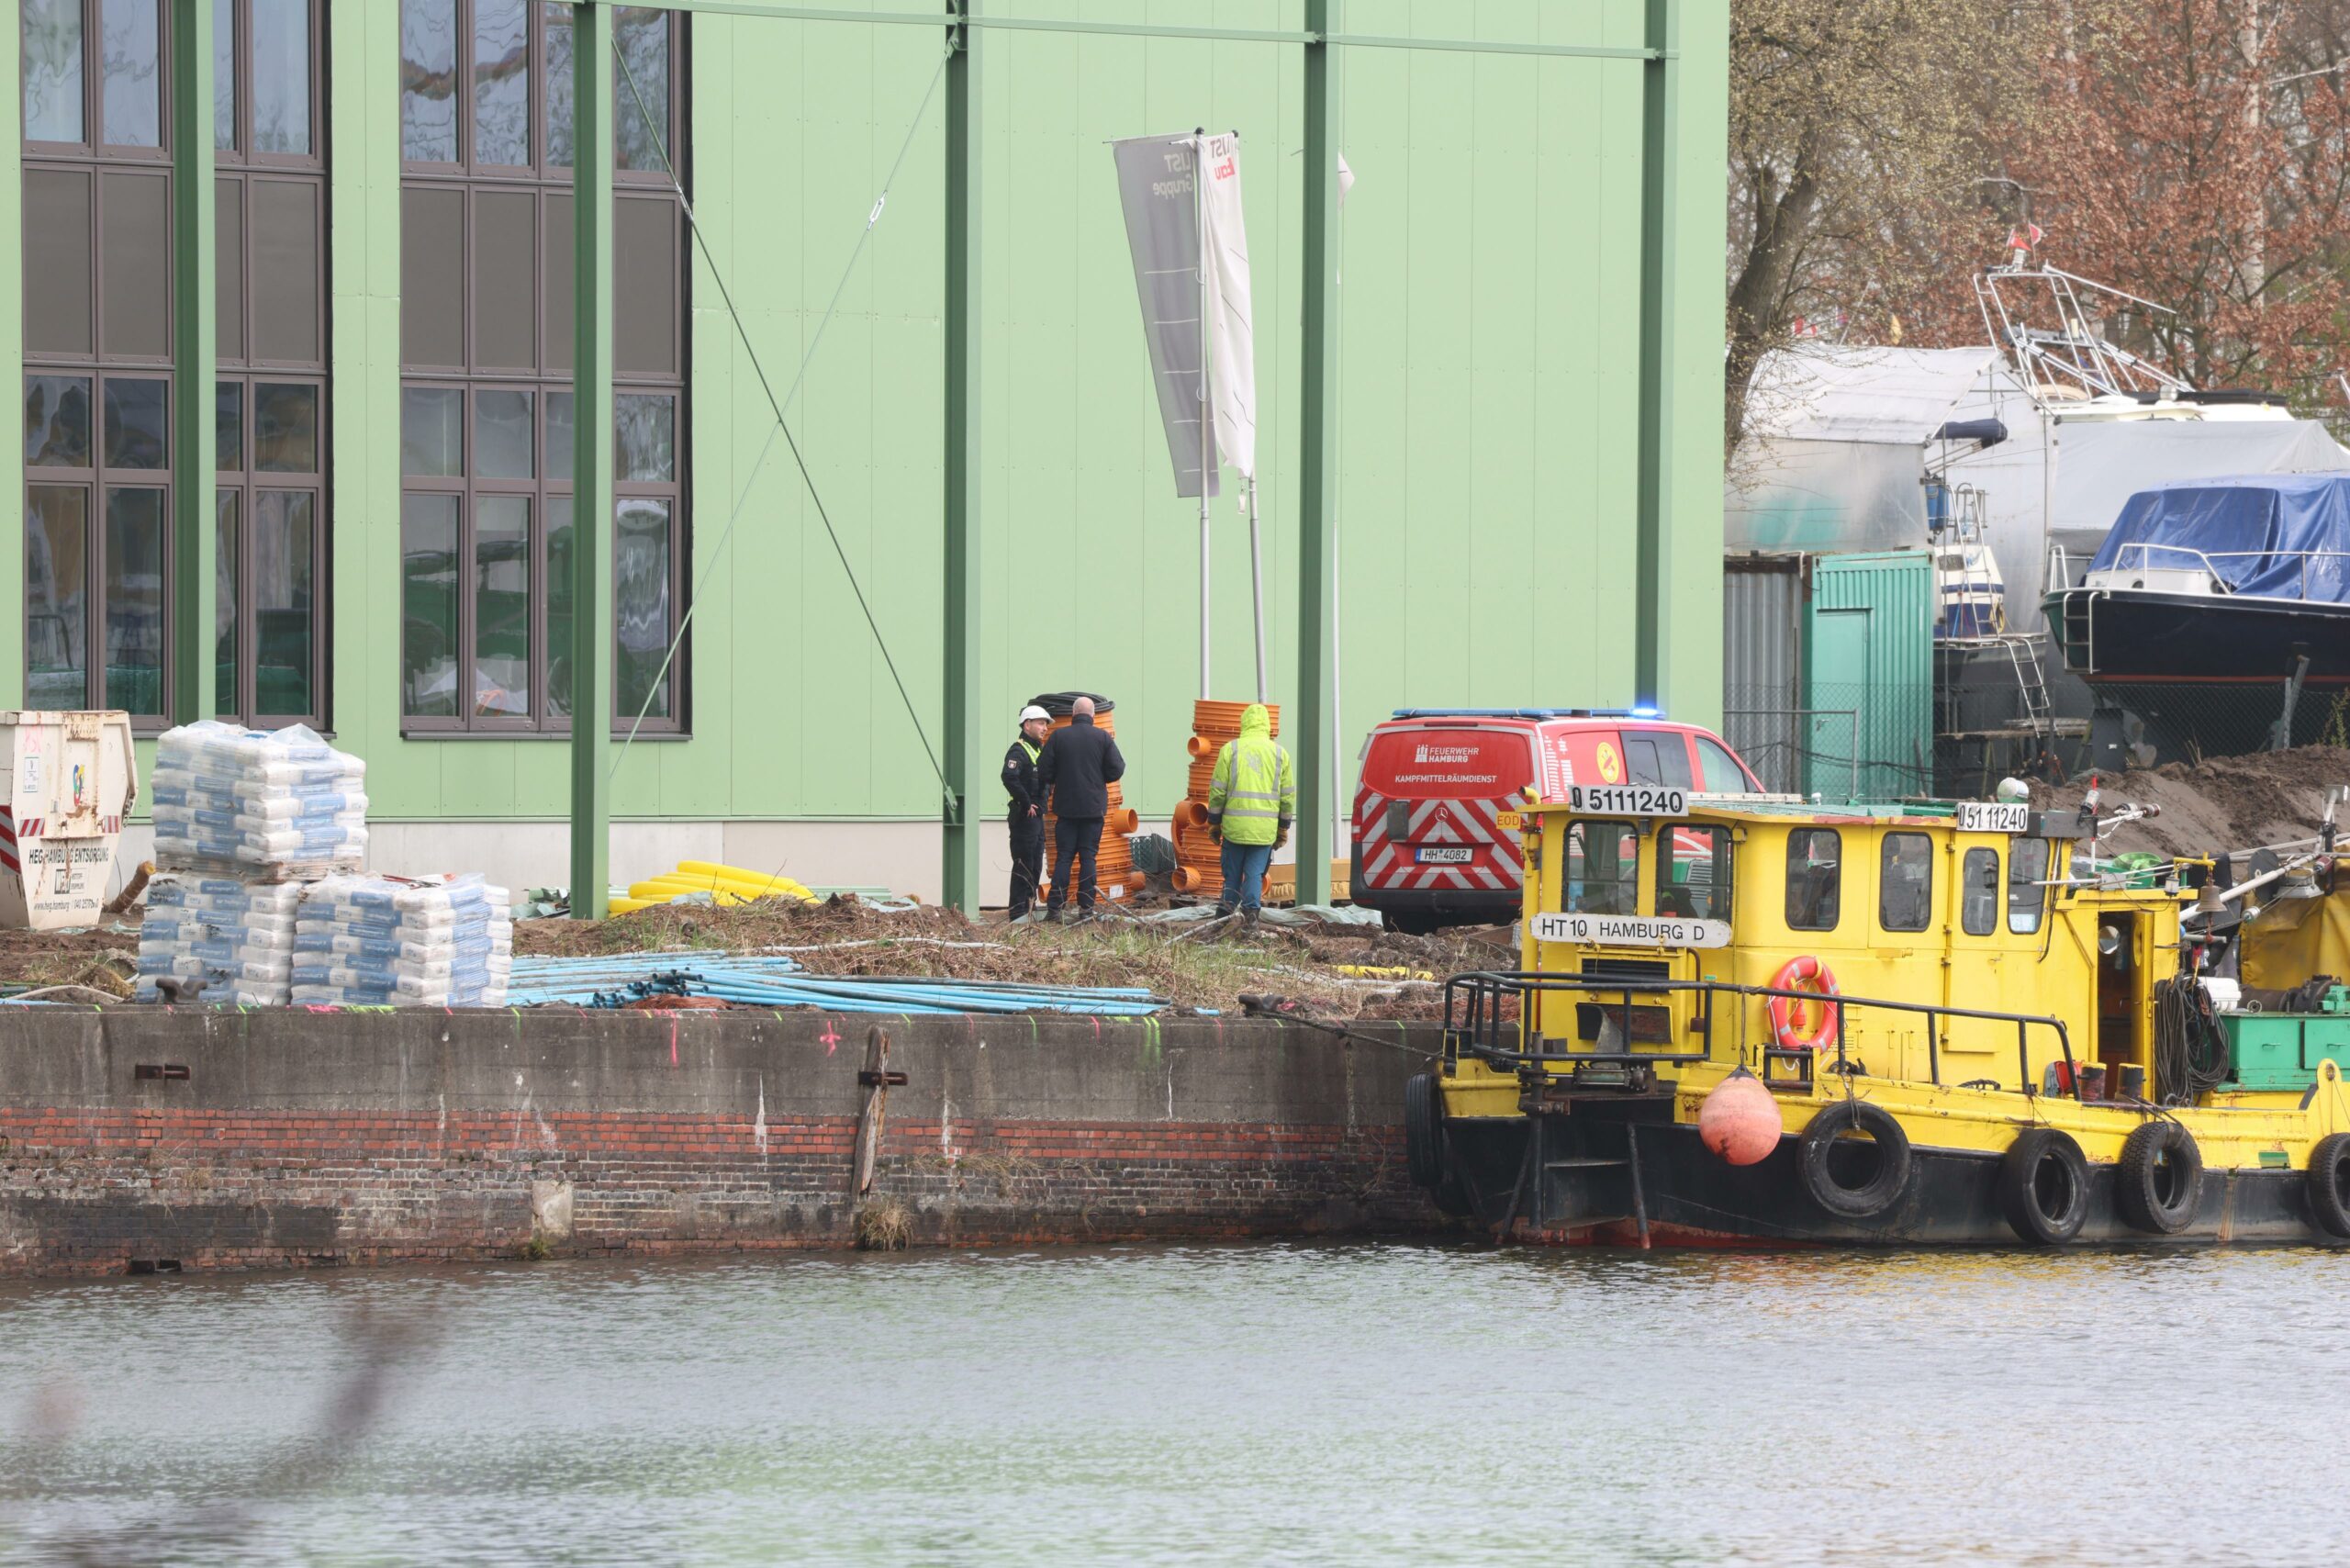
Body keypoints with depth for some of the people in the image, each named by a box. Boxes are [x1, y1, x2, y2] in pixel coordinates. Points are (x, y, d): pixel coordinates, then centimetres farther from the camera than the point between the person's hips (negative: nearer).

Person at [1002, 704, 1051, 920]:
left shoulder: (1039, 749, 18)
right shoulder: (1018, 751, -13)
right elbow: (1009, 778, -29)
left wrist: (1041, 802, 13)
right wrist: (1026, 803, -23)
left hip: (1037, 815, 9)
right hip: (1024, 816, -9)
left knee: (1035, 866, 13)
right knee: (1023, 865, -8)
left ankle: (1029, 906, 20)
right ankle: (1018, 911, -6)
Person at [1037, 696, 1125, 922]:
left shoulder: (1059, 737, -3)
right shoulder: (1103, 738, -3)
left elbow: (1043, 772, -3)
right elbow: (1116, 771, -4)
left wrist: (1051, 786, 18)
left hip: (1066, 807, 0)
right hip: (1093, 807, 0)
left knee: (1063, 857, 4)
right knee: (1088, 857, 4)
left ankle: (1055, 908, -2)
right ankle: (1086, 909, 1)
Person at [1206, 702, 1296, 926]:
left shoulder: (1230, 750, -1)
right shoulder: (1280, 754, 4)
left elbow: (1217, 791, 0)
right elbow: (1288, 796, 8)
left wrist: (1214, 823, 10)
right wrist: (1283, 828, 17)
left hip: (1235, 824, -1)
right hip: (1265, 829, 1)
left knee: (1232, 873, 10)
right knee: (1255, 872, 5)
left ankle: (1227, 909, 8)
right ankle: (1251, 910, -7)